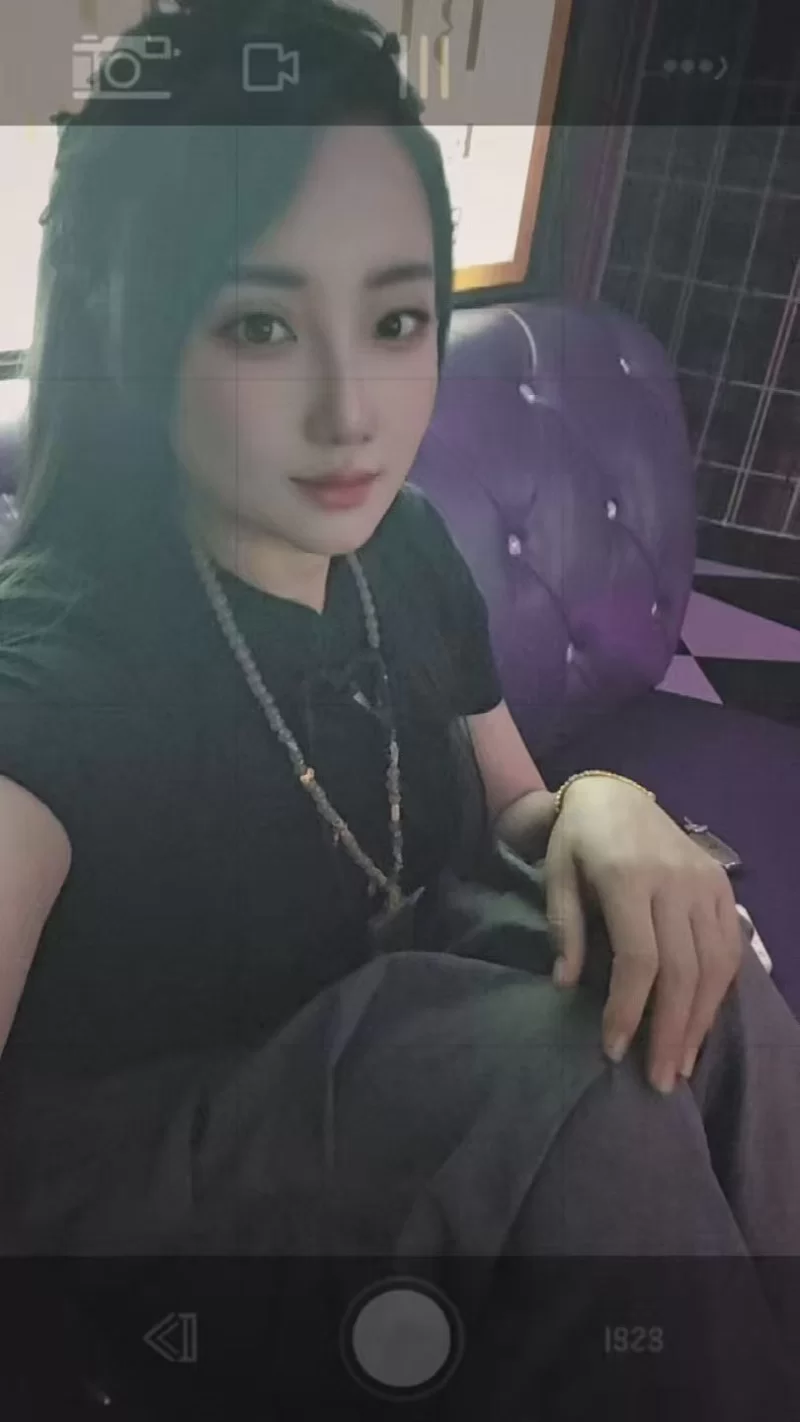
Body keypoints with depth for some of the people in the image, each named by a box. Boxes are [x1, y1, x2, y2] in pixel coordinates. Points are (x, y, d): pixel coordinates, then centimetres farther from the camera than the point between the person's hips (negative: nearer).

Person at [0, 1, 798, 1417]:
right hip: (128, 1176, -4)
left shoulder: (403, 547, -6)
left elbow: (506, 812, 6)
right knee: (573, 1077, -29)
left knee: (680, 979, -22)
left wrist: (600, 810, -17)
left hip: (385, 1074, 5)